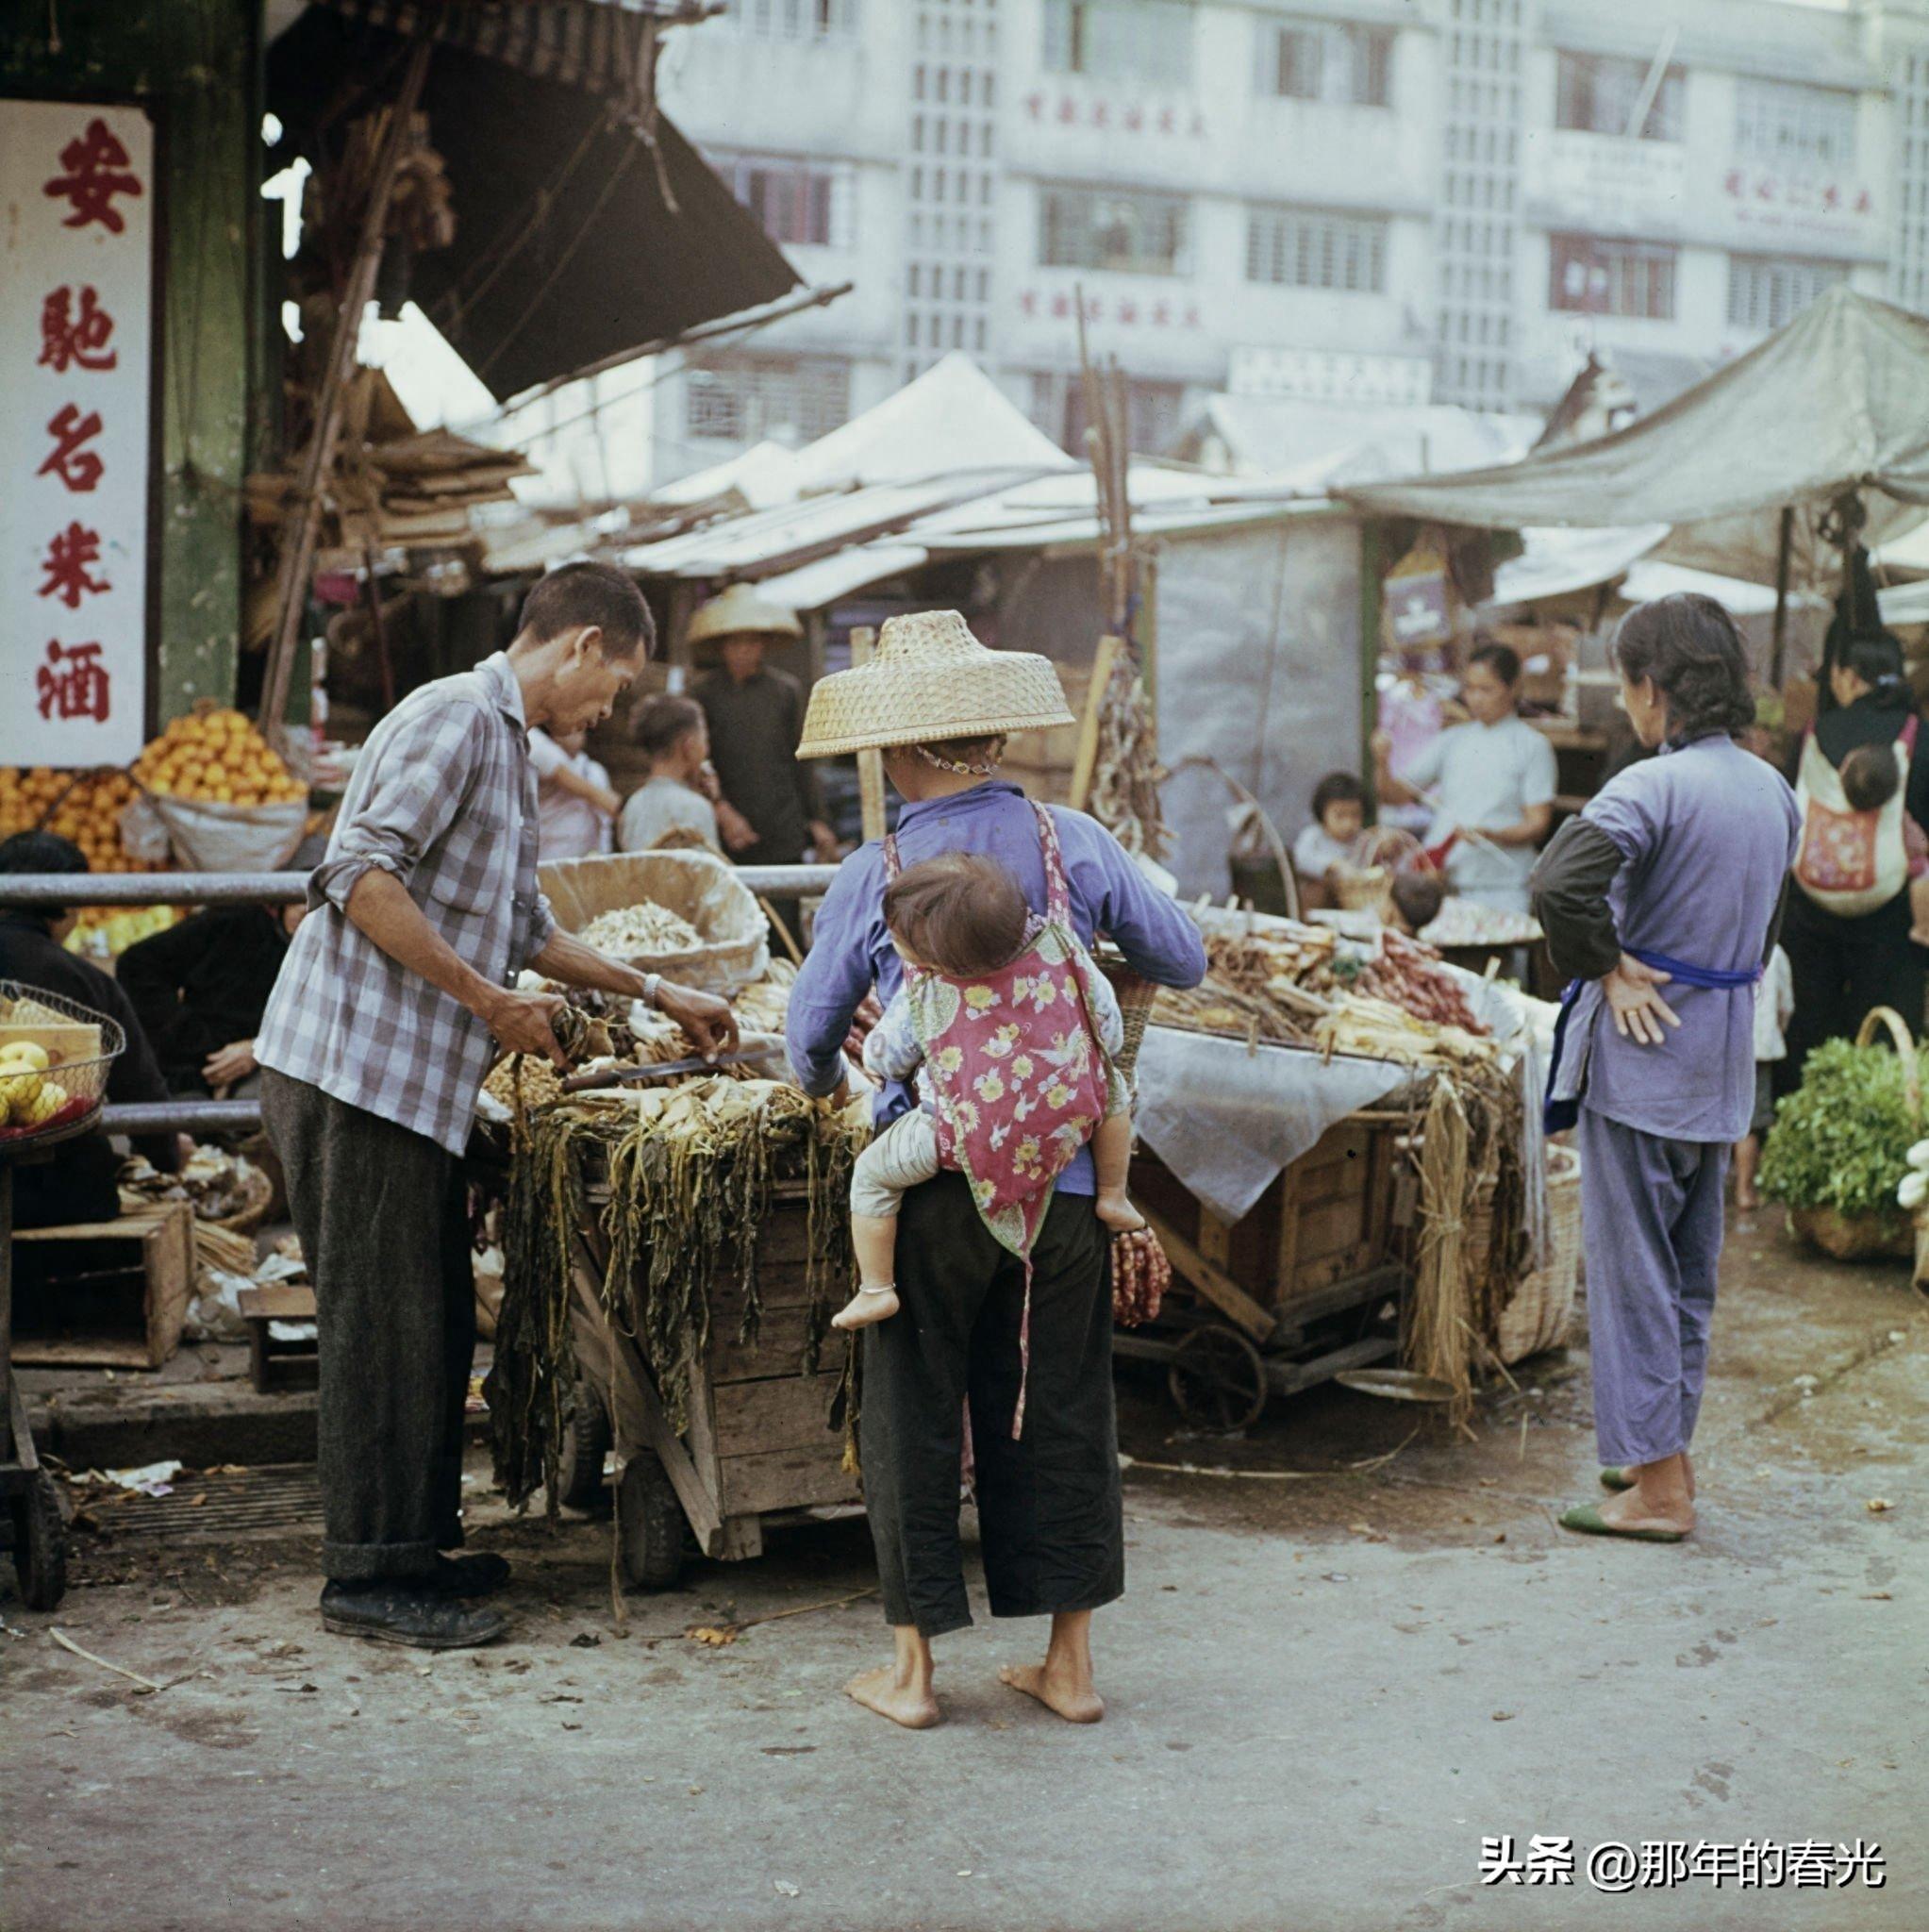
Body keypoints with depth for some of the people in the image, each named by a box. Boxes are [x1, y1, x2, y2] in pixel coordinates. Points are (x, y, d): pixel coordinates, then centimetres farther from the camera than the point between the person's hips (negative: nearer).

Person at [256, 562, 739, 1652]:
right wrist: (491, 1000, -18)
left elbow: (525, 928, 30)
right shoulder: (457, 717, -11)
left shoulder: (509, 749, 21)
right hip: (359, 1070, -10)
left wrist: (658, 994, 31)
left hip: (418, 1086, 10)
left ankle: (416, 1546, 24)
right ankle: (370, 1575, 3)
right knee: (384, 1322, -4)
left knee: (436, 1320, 14)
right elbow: (360, 877, -22)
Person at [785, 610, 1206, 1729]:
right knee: (1061, 1409, 12)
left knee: (917, 1413, 10)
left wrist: (825, 1083, 30)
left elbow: (810, 1034, 6)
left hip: (933, 1177, -2)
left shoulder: (874, 877, -5)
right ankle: (1073, 1663, 18)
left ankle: (913, 1668, 16)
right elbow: (1186, 963, 11)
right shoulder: (1078, 844, 0)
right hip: (1064, 1172, 2)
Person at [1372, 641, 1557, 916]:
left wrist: (1489, 834, -19)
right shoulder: (1453, 740, 13)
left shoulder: (1533, 746, 2)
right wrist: (1382, 764, -8)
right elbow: (1399, 793, 11)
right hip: (1440, 879, 3)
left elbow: (1538, 825, -3)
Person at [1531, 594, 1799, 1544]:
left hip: (1640, 1050, -8)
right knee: (1691, 1268, 17)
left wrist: (1603, 967, -17)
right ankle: (1666, 1446, 29)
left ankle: (1654, 1483, 3)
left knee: (1633, 1268, 0)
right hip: (1723, 1061, 8)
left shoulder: (1652, 789, -18)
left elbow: (1559, 885, -31)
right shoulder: (1774, 791, 7)